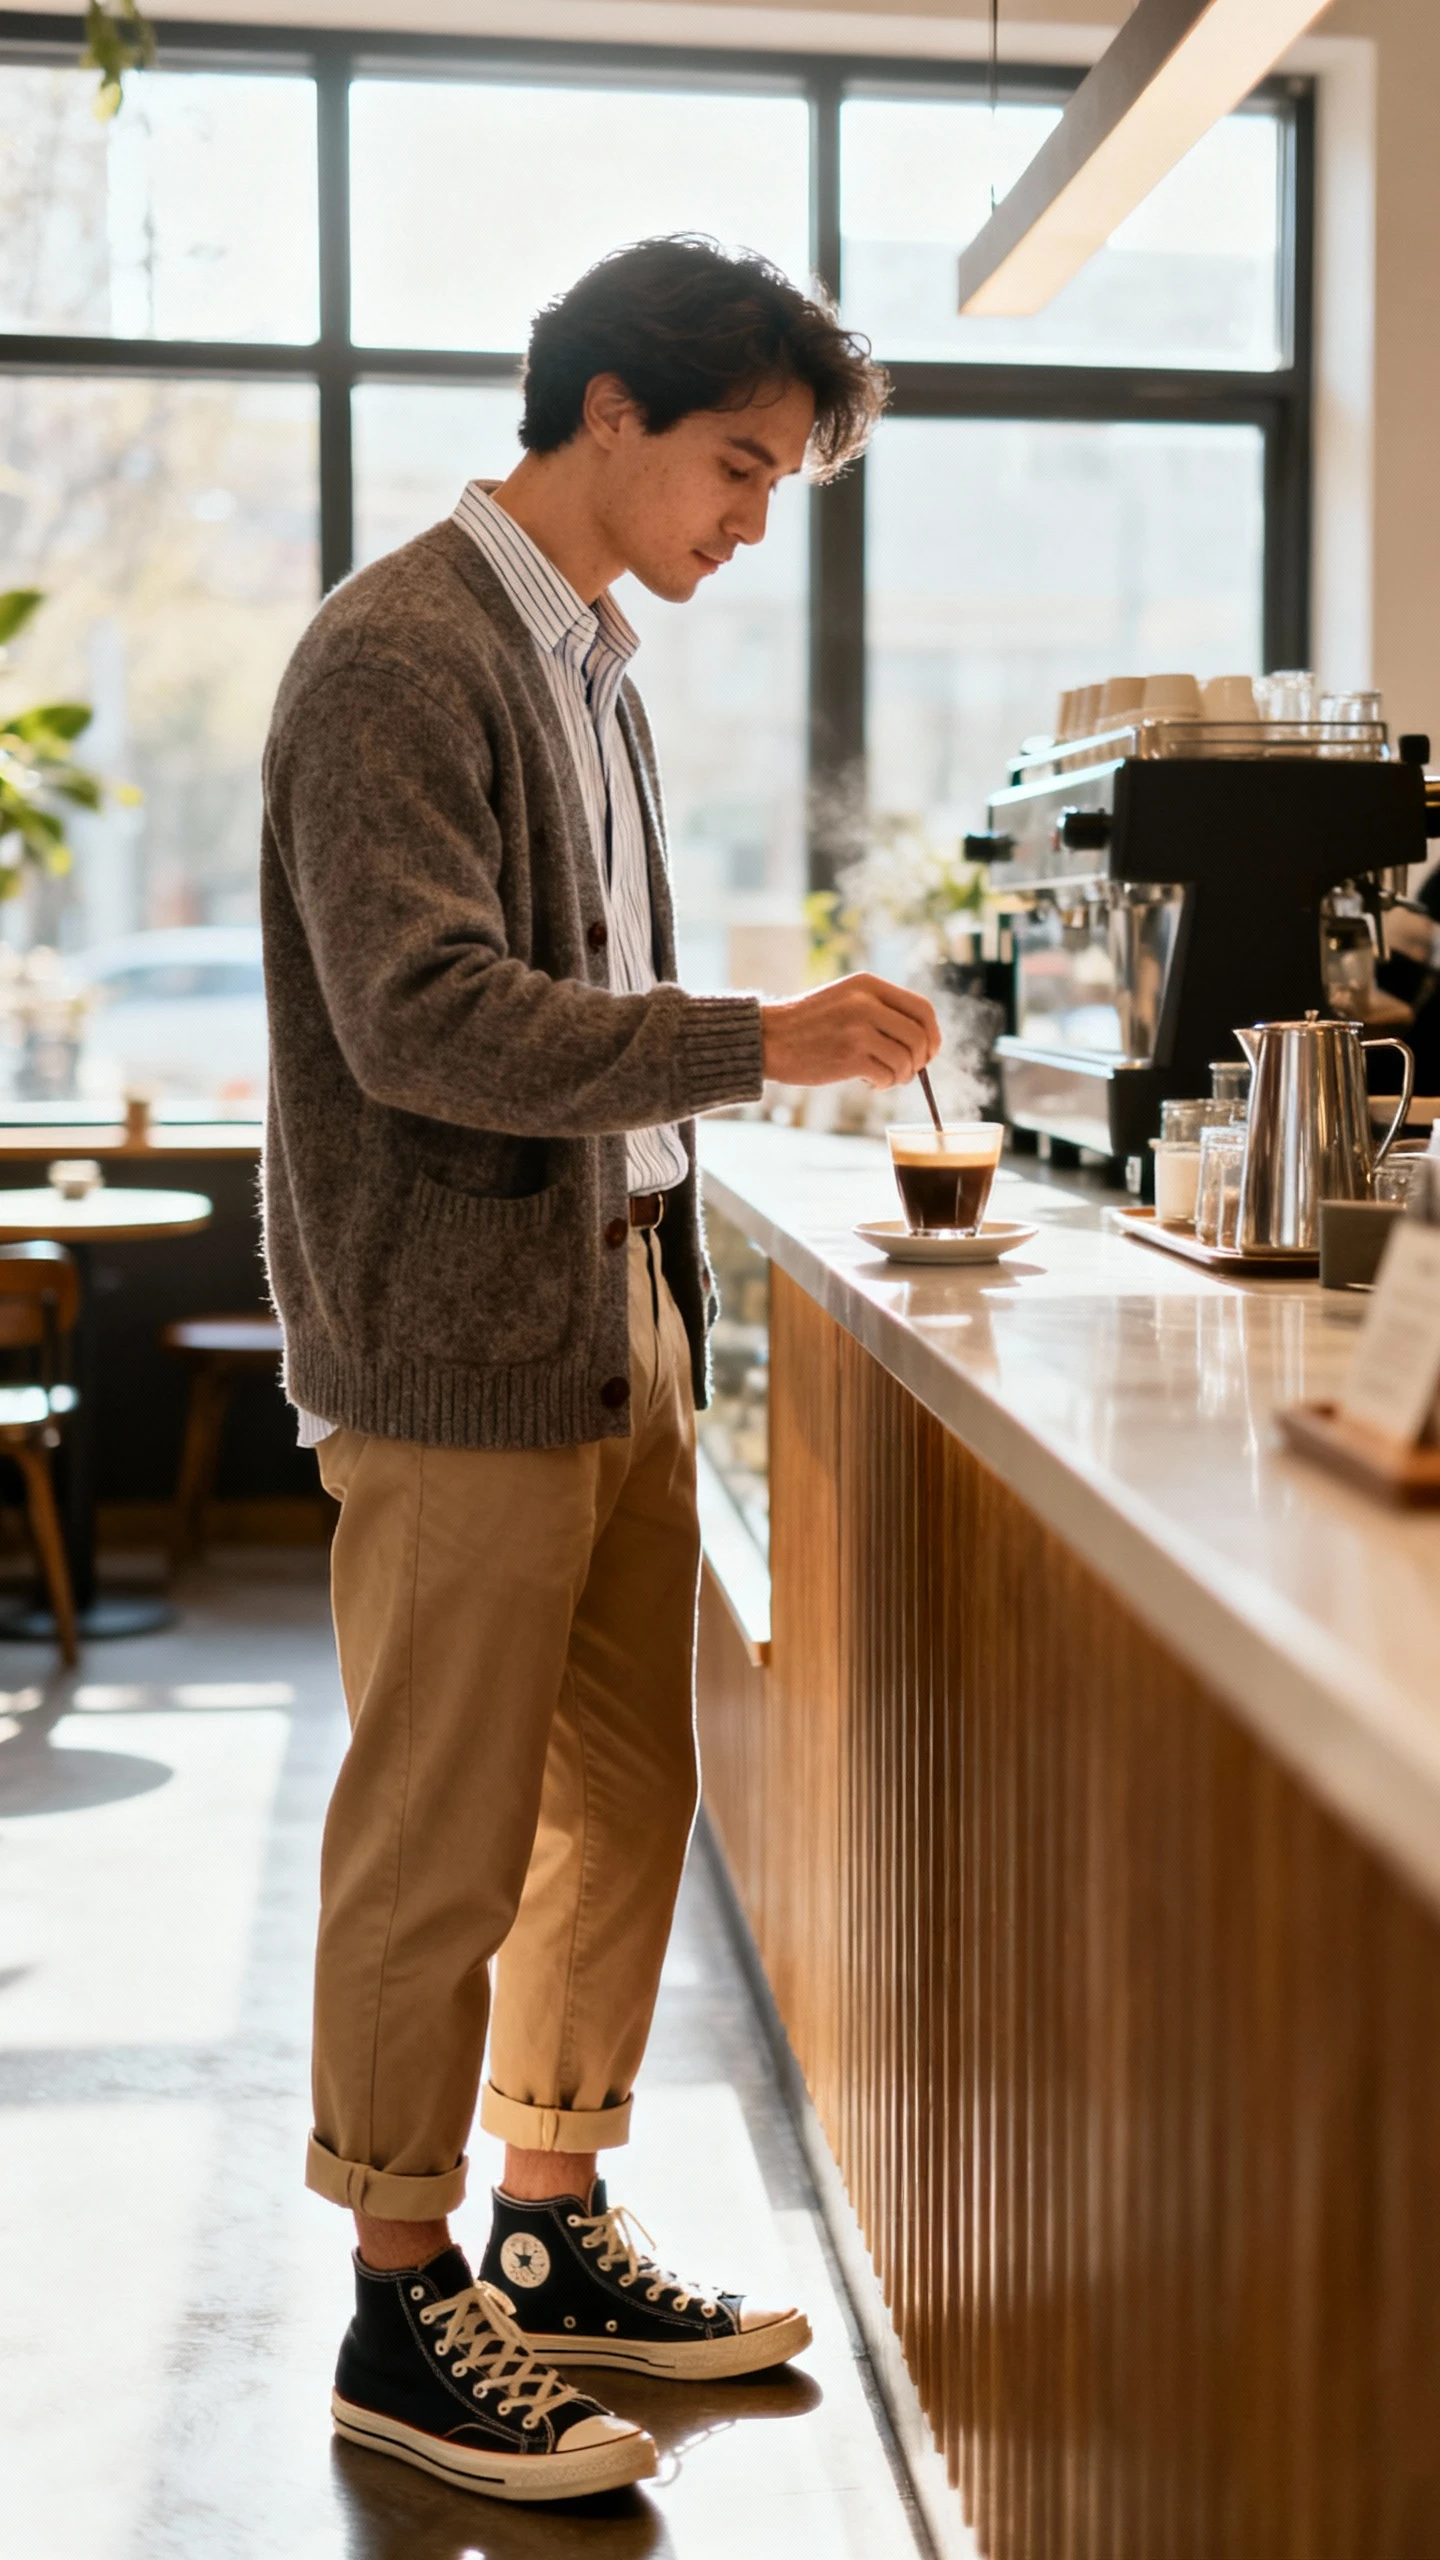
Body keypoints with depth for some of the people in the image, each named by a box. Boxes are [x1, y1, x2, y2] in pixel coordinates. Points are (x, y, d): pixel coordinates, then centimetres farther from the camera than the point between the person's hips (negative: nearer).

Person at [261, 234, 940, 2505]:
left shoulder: (589, 663, 17)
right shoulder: (401, 656, -12)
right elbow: (423, 1017, -22)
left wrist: (669, 1290, 16)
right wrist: (757, 1043, -22)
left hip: (613, 1316, 9)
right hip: (460, 1347, -9)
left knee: (624, 1800, 14)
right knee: (443, 1843, 0)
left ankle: (556, 2236, 29)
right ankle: (404, 2316, 14)